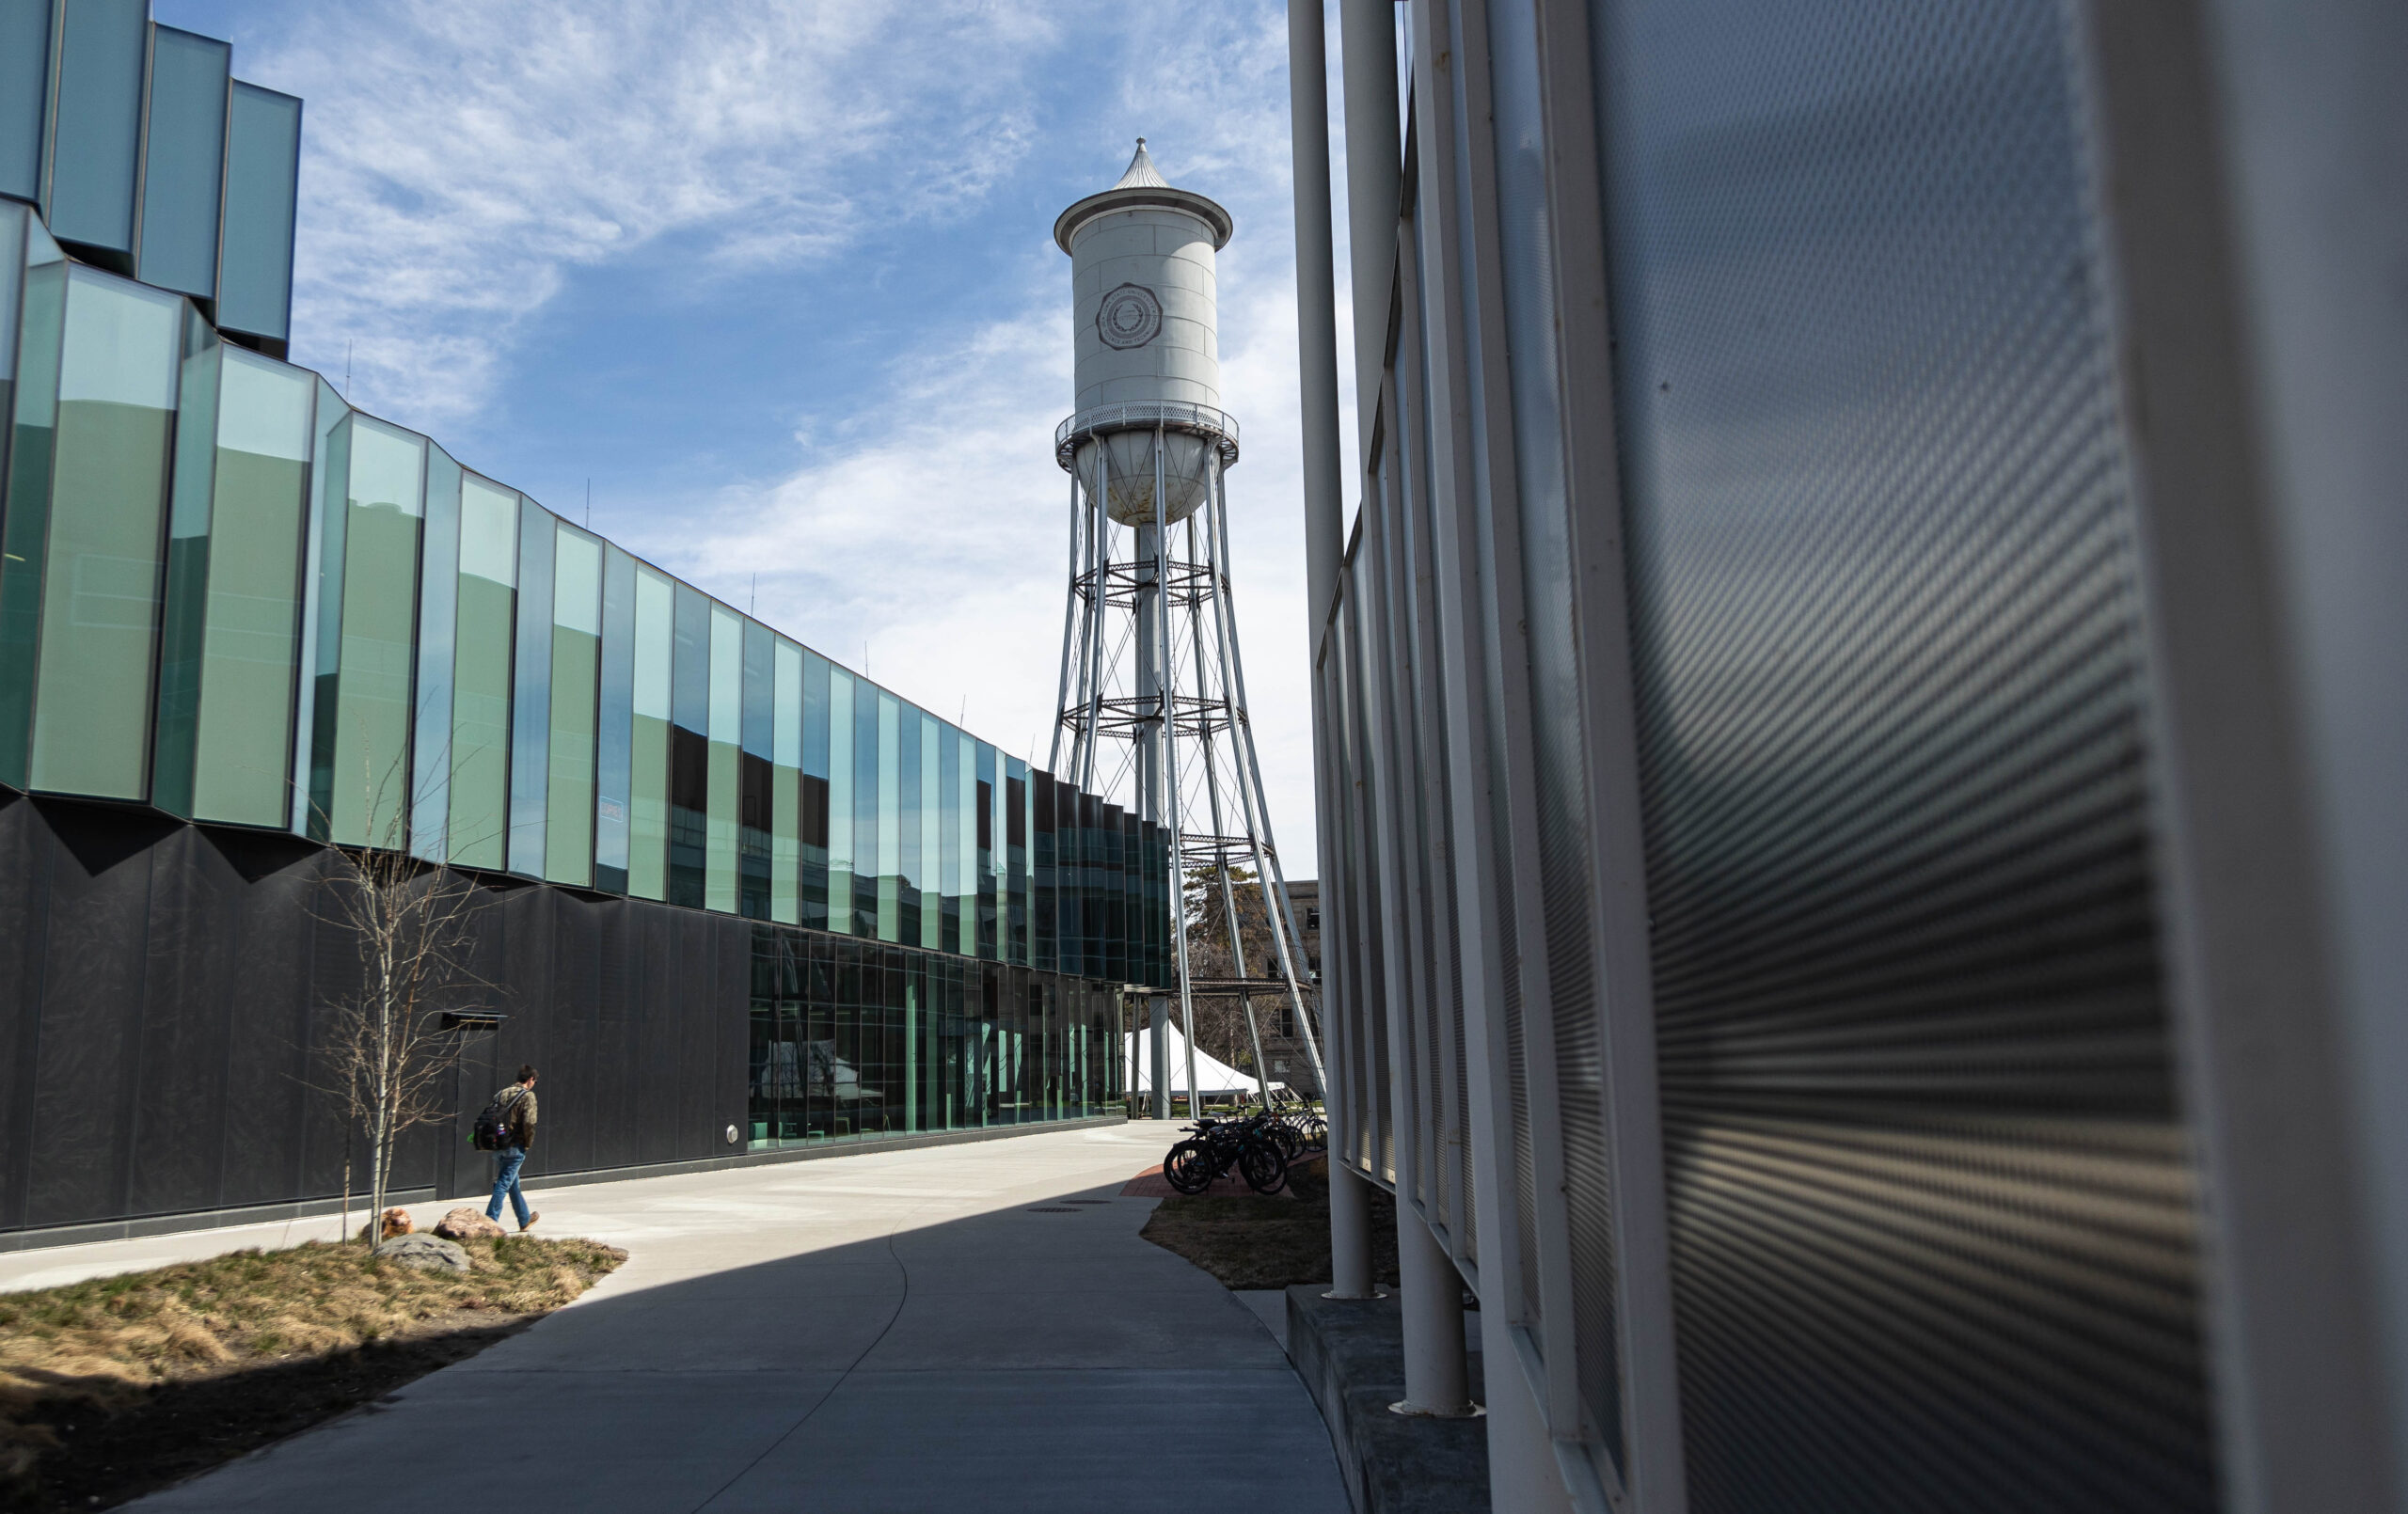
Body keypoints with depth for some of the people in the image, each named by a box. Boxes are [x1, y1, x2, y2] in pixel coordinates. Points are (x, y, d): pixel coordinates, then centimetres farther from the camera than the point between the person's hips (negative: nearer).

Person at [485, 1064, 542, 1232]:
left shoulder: (501, 1094, 10)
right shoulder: (528, 1096, -9)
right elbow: (529, 1123, -18)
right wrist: (528, 1143, -4)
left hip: (498, 1147, 7)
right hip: (515, 1148, -7)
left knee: (513, 1185, 18)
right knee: (504, 1184, -3)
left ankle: (525, 1220, 32)